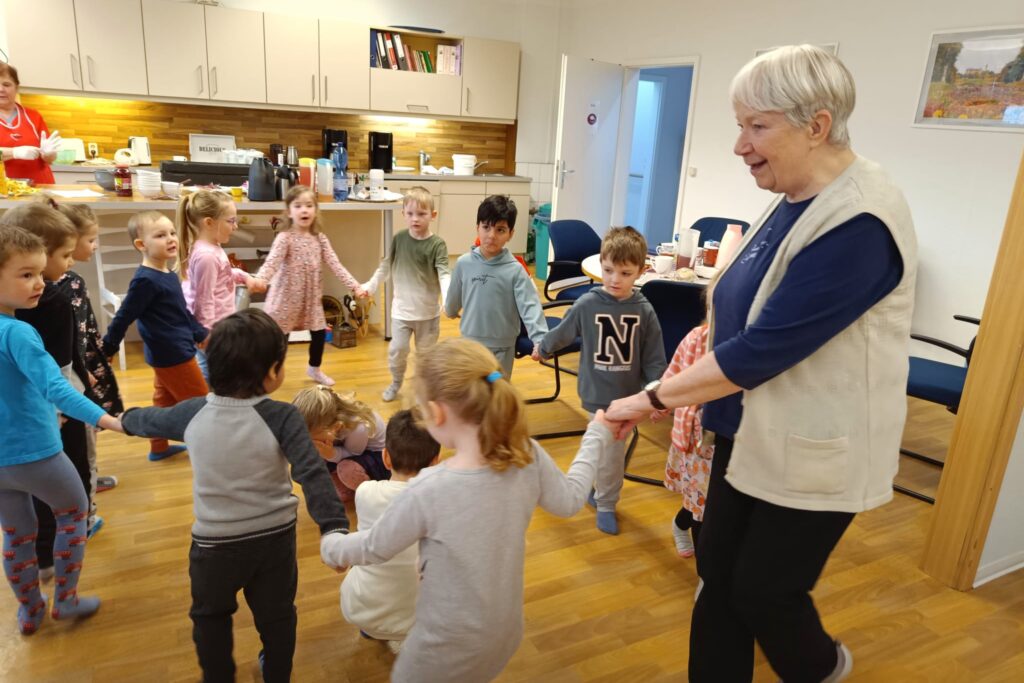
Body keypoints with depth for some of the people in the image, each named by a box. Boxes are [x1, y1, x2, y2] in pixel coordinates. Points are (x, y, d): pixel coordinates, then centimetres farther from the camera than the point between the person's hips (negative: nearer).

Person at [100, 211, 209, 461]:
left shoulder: (169, 275, 8)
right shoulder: (146, 280, -22)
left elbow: (182, 312, 19)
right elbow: (124, 317, -16)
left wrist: (201, 334, 20)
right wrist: (108, 349, -10)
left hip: (167, 353, 9)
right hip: (173, 354, -9)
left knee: (165, 401, 20)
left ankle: (159, 447, 33)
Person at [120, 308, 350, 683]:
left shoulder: (192, 413, -10)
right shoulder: (281, 416, -22)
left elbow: (150, 420, 11)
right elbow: (311, 473, -31)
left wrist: (127, 419, 33)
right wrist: (334, 527, -34)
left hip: (215, 541, 1)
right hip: (275, 536, -1)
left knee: (210, 615, 28)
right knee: (276, 614, 23)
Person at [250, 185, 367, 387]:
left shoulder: (320, 238, 1)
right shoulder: (285, 238, -14)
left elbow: (335, 264, -1)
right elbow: (271, 262, -28)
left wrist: (354, 286, -10)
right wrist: (260, 280, -49)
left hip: (312, 296, 5)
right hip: (287, 296, -5)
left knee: (320, 333, 14)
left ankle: (314, 369, 38)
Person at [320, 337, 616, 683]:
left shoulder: (428, 490, -32)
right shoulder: (530, 457, -20)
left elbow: (372, 549, -14)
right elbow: (569, 501, 1)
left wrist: (329, 545, 9)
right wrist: (596, 437, 14)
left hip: (450, 647, -5)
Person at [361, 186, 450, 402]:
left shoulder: (437, 244, -12)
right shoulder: (399, 239, -2)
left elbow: (444, 274, -21)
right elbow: (386, 266, 10)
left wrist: (449, 298, -38)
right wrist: (370, 286, 3)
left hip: (428, 311, -2)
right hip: (402, 309, 2)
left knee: (426, 352, 12)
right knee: (397, 349, 2)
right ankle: (396, 383, 29)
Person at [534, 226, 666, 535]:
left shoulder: (644, 311, -7)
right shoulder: (587, 304, -10)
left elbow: (654, 358, -2)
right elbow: (562, 333, 7)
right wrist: (542, 349, 21)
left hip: (627, 393, 1)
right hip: (597, 391, -1)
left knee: (611, 449, 13)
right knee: (609, 449, 6)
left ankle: (603, 497, 37)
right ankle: (605, 501, 30)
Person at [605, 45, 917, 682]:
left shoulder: (859, 224, -26)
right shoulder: (795, 200, 3)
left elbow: (763, 349, -28)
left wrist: (654, 398, -20)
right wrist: (696, 397, 14)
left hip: (814, 451, -8)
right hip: (751, 433, 8)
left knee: (763, 590, 13)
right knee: (718, 572, 15)